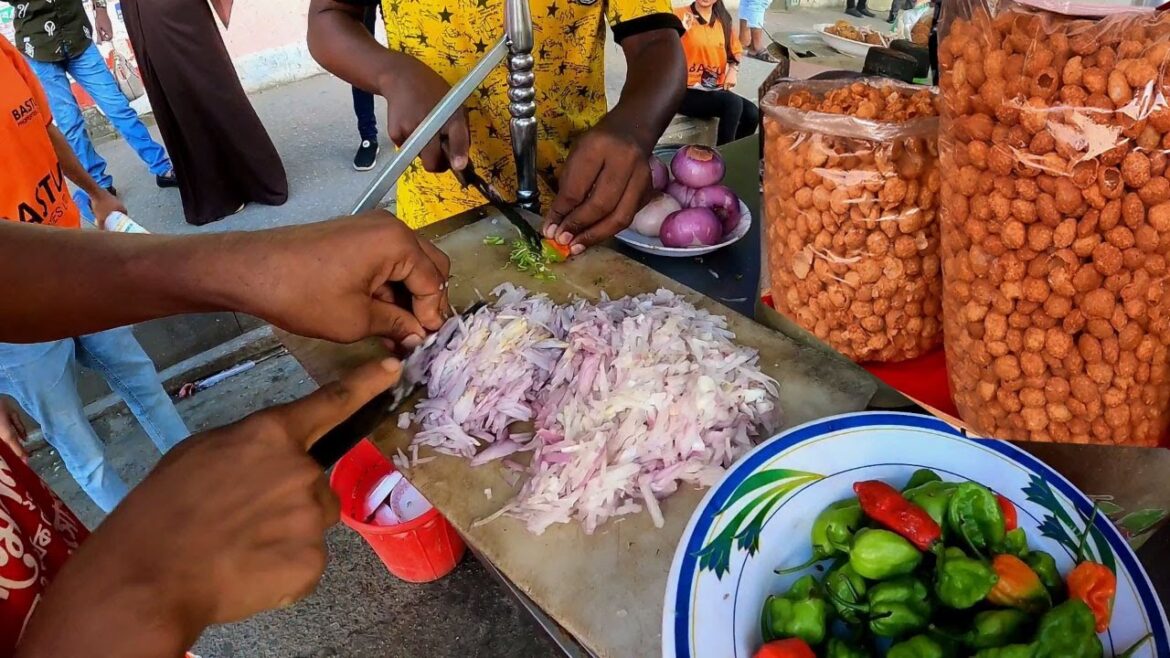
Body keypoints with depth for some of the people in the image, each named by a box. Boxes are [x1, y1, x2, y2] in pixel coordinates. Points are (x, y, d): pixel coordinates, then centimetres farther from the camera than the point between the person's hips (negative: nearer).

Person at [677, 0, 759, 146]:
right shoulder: (680, 16, -7)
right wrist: (680, 30, -32)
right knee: (733, 102, -28)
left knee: (752, 113, -15)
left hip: (715, 89, 6)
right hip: (687, 92, -6)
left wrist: (733, 69, 5)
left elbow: (735, 51, 23)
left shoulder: (723, 19, 10)